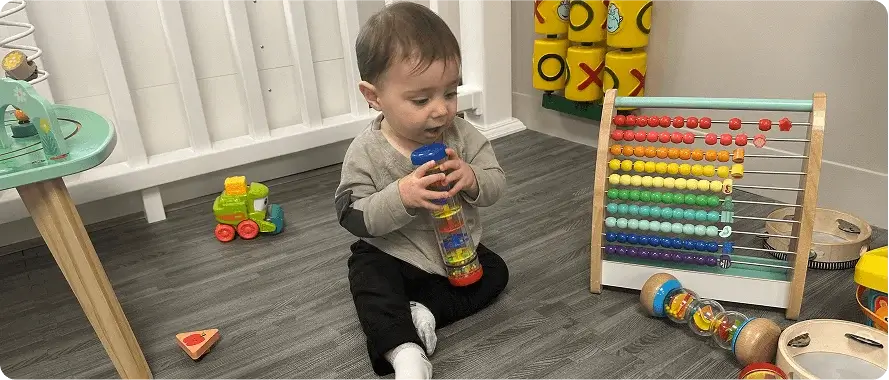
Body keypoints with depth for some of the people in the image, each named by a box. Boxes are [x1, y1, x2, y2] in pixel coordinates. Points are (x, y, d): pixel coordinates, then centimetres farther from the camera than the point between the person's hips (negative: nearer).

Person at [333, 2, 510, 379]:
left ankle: (425, 312, -14)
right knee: (368, 275, -27)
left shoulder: (462, 134, -12)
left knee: (496, 272, -7)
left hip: (459, 252, 3)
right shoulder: (365, 151, -19)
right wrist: (400, 197, -39)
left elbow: (496, 182, -8)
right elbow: (352, 216, -22)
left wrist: (473, 180, -32)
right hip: (392, 256, -3)